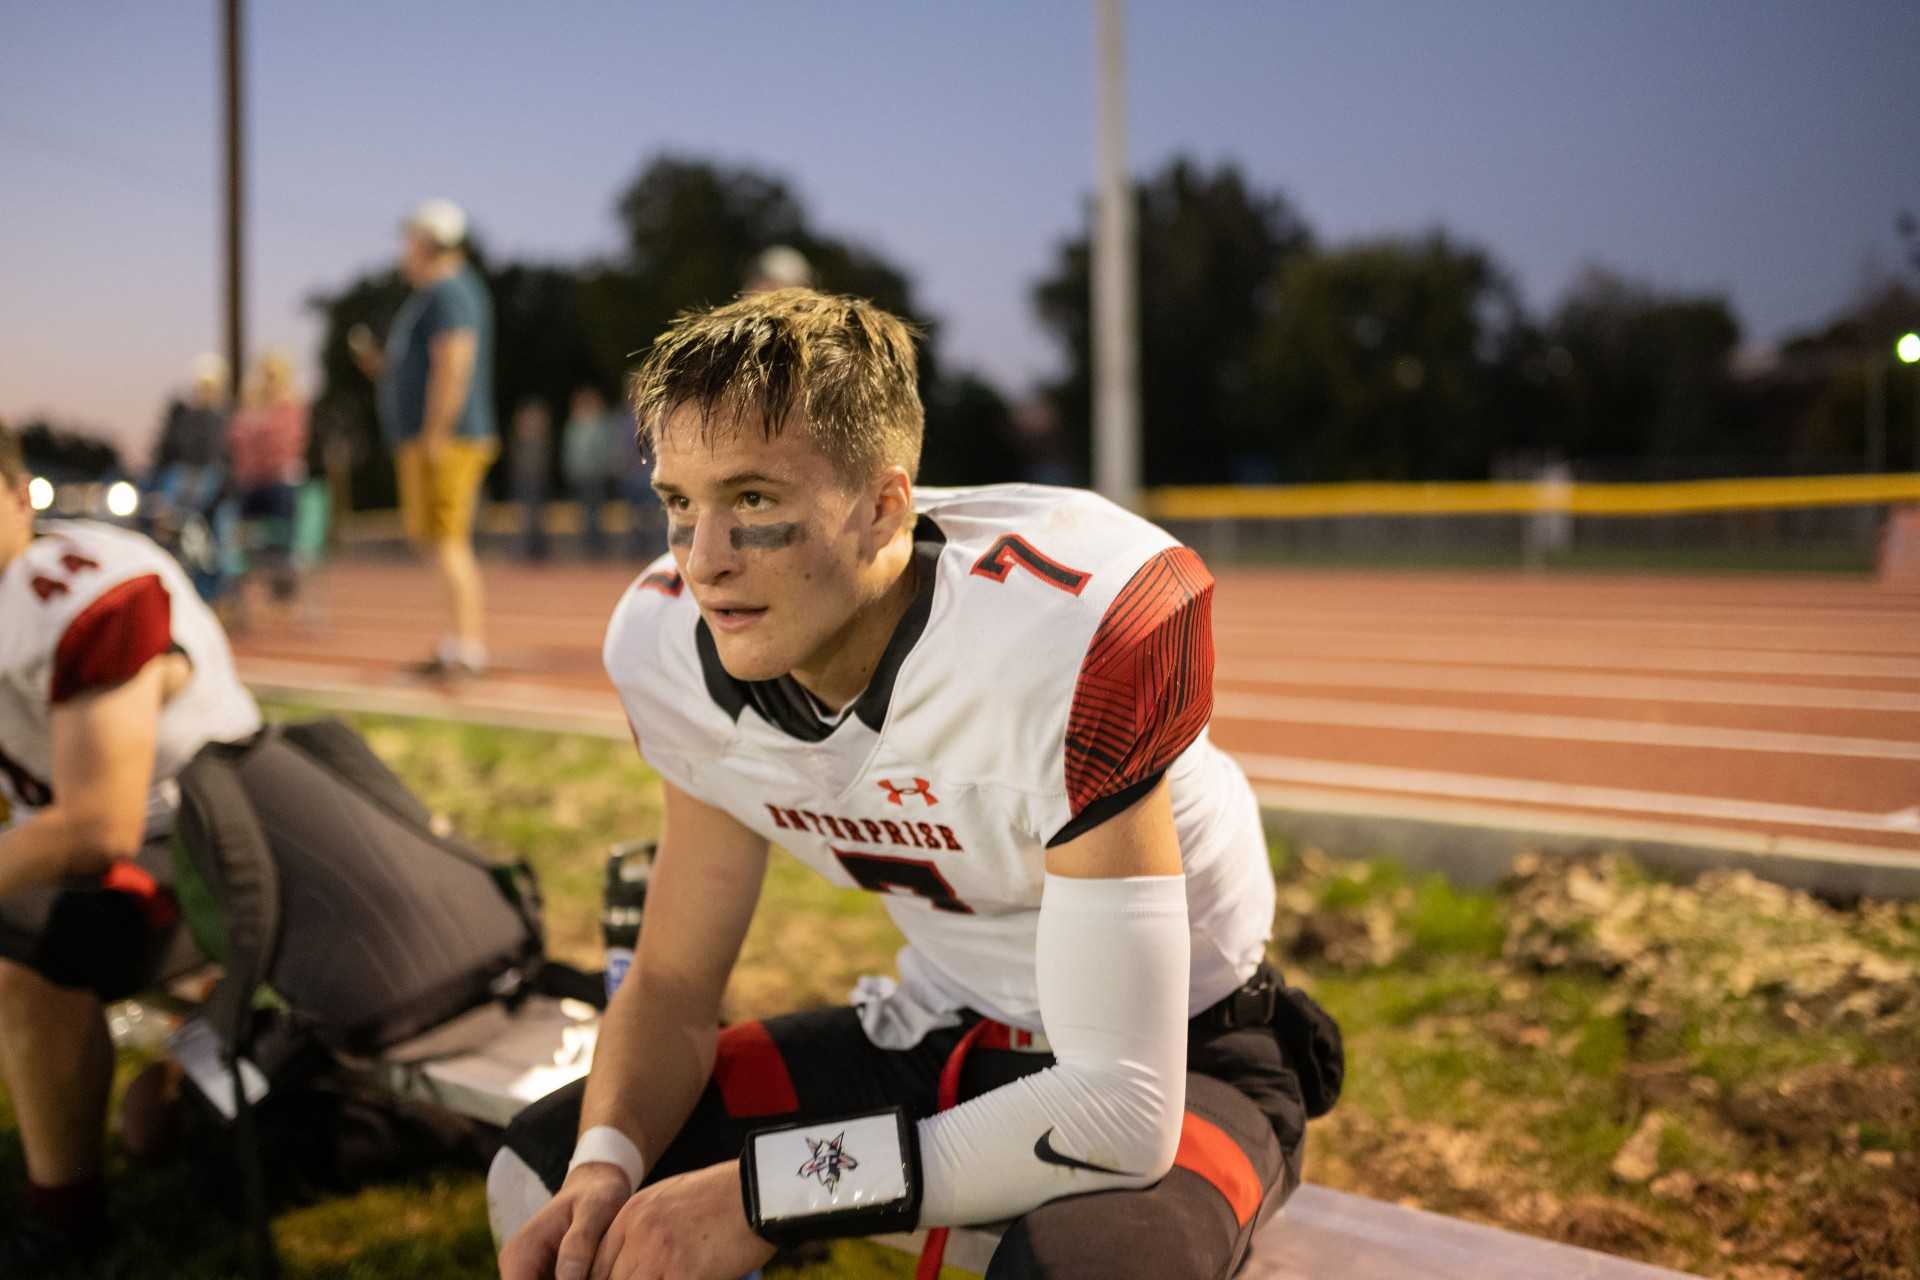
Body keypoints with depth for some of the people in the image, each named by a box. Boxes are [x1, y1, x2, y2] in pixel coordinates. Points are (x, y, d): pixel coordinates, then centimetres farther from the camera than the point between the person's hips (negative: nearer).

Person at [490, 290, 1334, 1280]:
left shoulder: (1063, 641, -34)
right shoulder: (676, 650, -14)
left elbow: (1120, 1106, -33)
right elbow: (673, 984, -1)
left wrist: (761, 1194, -31)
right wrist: (604, 1165, -22)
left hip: (1175, 1056, -5)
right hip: (939, 1032, 5)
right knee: (545, 1183, -2)